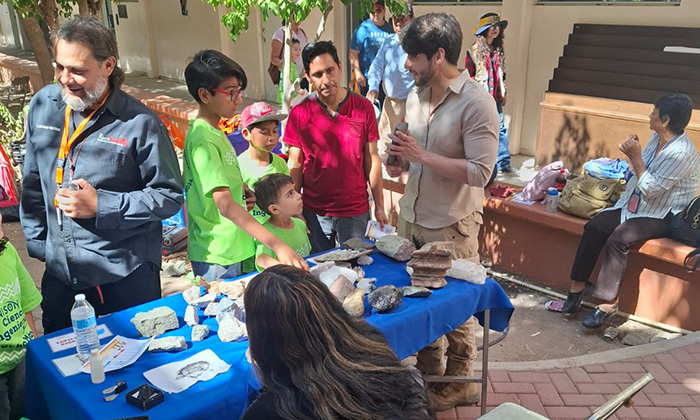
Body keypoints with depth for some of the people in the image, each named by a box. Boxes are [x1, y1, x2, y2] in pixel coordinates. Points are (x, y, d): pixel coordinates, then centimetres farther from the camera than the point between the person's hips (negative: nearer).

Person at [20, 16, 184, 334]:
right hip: (59, 272, 5)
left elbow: (170, 196, -11)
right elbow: (33, 184, 12)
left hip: (127, 275, -4)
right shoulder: (42, 106, 2)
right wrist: (36, 243, 10)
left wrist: (100, 206, -18)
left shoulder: (139, 123, -14)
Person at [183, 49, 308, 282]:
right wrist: (278, 245, -37)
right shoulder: (202, 140, -22)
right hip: (216, 257, -9)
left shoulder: (214, 132, 9)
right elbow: (225, 205, -31)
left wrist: (240, 188, 0)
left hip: (232, 249, 9)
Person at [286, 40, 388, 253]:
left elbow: (372, 158, 1)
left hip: (356, 211, 0)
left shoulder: (363, 108, -4)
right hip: (314, 212, 0)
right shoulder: (299, 113, -6)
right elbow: (295, 165, 0)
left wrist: (379, 205, 1)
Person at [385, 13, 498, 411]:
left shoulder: (477, 102, -18)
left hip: (451, 227, -7)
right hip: (412, 217, 7)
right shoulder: (416, 96, 5)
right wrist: (402, 162, -4)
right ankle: (428, 370, 39)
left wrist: (422, 155, -23)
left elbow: (479, 172, -22)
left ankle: (460, 383, 31)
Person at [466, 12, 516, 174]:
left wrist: (503, 94, 17)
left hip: (495, 98, 5)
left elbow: (502, 74, 18)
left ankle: (503, 163, 12)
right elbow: (468, 76, -5)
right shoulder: (474, 51, -5)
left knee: (501, 129, 5)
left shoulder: (498, 51, 11)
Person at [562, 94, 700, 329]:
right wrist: (633, 155, -4)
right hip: (636, 205, 8)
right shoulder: (656, 138, 6)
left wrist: (636, 157, -19)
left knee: (618, 239, -31)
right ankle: (577, 288, -12)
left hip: (662, 217, -8)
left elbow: (650, 189, -23)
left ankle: (608, 304, -21)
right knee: (594, 226, -15)